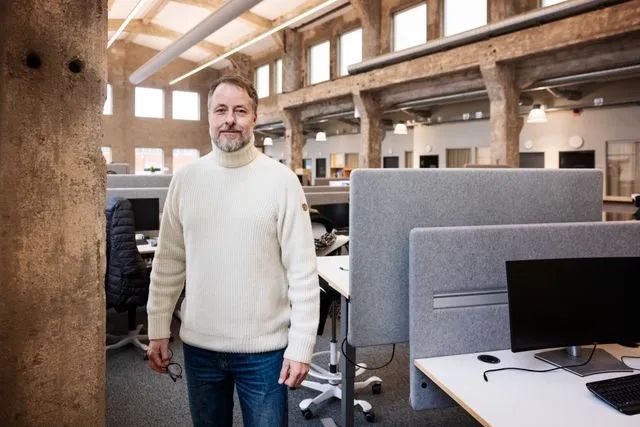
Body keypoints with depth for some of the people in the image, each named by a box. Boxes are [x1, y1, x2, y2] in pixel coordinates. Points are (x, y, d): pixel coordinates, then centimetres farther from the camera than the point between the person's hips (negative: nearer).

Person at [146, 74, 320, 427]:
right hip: (199, 346, 4)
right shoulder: (185, 179, 1)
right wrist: (158, 330, 6)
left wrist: (301, 346, -11)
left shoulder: (281, 180, -10)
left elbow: (303, 272, -10)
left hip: (264, 348, -3)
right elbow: (168, 264, 6)